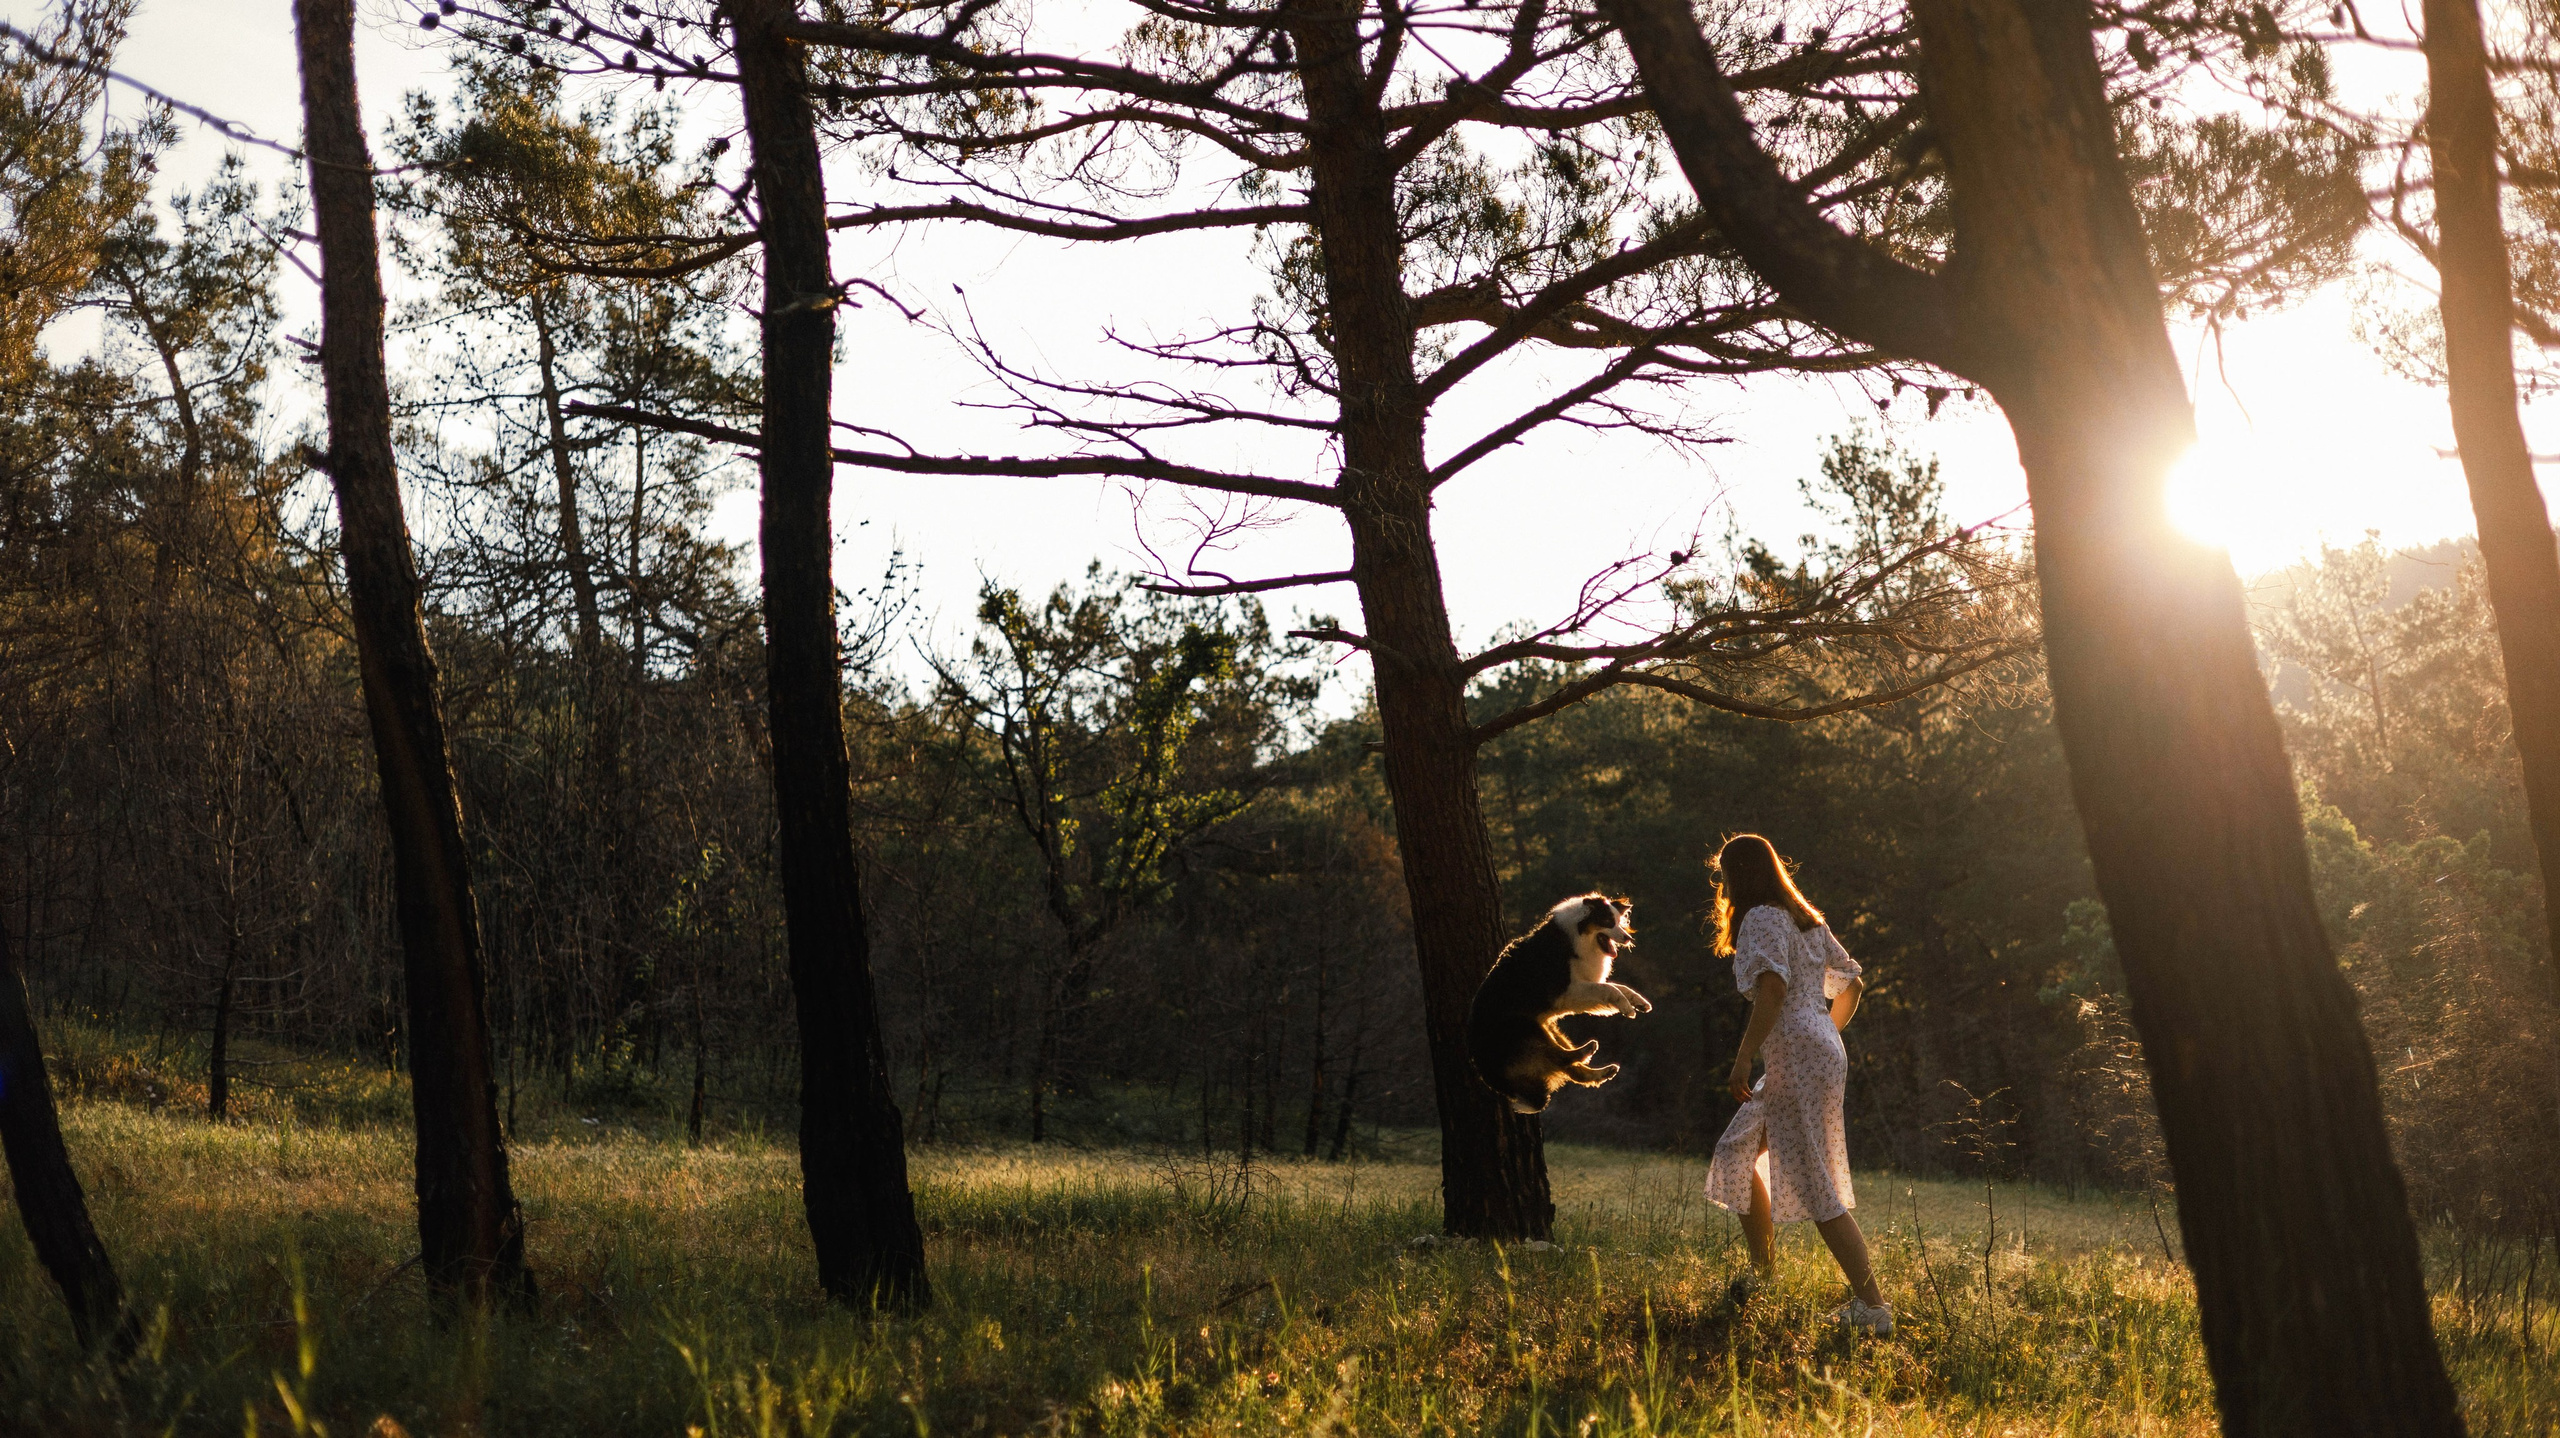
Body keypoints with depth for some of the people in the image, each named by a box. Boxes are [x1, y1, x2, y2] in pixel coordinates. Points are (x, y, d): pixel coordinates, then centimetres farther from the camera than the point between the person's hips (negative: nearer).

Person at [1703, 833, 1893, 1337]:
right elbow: (1852, 982, 24)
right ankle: (1762, 1271, 29)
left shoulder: (1762, 919, -9)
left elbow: (1772, 990, -24)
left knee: (1815, 1189, -9)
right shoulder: (1806, 919, 18)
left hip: (1796, 1058, -10)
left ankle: (1873, 1307, -12)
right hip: (1823, 1052, 10)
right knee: (1737, 1152, 22)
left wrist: (1742, 1062, -23)